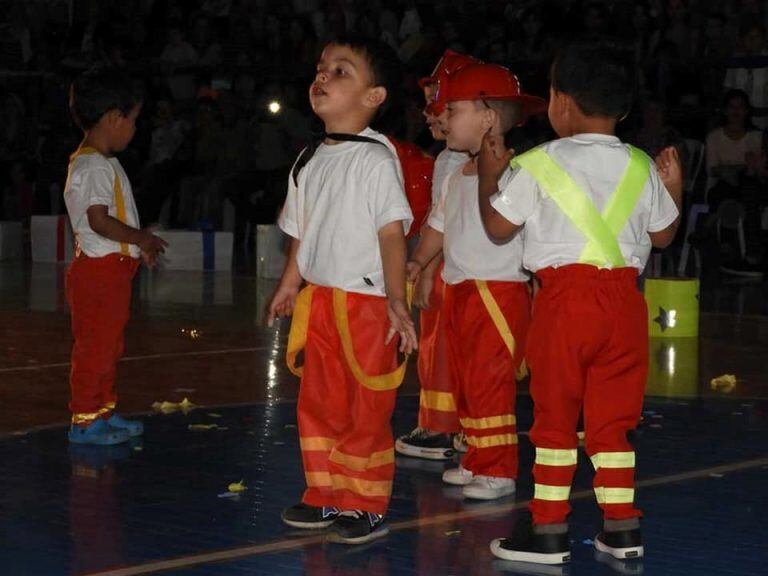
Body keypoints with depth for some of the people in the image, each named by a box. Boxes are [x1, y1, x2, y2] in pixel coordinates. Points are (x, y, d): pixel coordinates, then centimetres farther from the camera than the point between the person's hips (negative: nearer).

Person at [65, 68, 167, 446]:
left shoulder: (104, 162, 16)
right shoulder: (93, 166, -18)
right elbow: (99, 221, -26)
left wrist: (138, 242, 15)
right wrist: (142, 239, -16)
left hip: (113, 269, 11)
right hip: (99, 269, -11)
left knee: (108, 345, 18)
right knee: (94, 346, -4)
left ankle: (104, 412, 27)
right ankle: (85, 420, 2)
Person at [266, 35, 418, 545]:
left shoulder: (376, 158, -12)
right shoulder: (309, 160, 10)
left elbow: (392, 231, -16)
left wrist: (397, 301, -21)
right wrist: (289, 286, 19)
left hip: (366, 304, -7)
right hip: (317, 301, 7)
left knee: (367, 411, 0)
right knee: (318, 403, 13)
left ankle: (366, 506, 10)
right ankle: (325, 494, 25)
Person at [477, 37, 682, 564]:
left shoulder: (538, 164, -4)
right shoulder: (640, 167, 7)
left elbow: (498, 227, 3)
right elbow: (663, 235, 16)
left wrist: (489, 176, 16)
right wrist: (674, 186, 29)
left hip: (565, 298, -4)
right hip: (624, 300, 4)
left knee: (555, 415, 4)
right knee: (612, 417, 11)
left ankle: (549, 529, 6)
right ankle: (622, 527, 13)